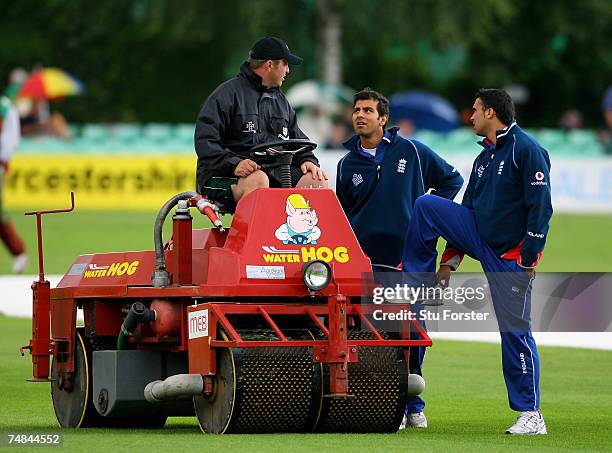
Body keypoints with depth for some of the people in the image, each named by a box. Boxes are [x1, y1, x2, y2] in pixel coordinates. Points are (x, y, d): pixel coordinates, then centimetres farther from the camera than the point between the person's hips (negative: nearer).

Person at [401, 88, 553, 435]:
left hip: (511, 255, -7)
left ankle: (531, 415, 0)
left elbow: (541, 207, -18)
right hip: (479, 236, 7)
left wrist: (529, 259, -20)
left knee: (515, 329, -6)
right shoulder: (485, 157, 15)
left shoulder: (527, 150, -12)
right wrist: (450, 260, 14)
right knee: (426, 206, -5)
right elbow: (465, 209, 19)